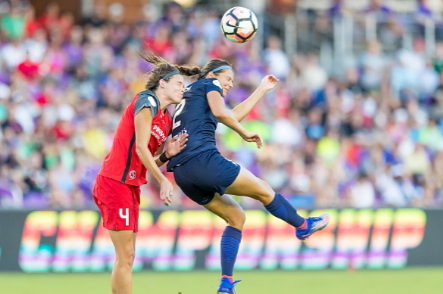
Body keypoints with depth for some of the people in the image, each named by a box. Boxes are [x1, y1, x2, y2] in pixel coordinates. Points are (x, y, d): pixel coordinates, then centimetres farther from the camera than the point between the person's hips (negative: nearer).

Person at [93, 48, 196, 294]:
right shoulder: (147, 101, -9)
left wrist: (167, 154, -4)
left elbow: (148, 161, 15)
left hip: (130, 187, 9)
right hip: (115, 182, -9)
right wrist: (163, 181, -13)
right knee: (125, 257, -11)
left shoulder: (166, 121, 17)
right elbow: (140, 148, -15)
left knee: (127, 257, 8)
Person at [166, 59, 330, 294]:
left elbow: (233, 116, 39)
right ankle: (302, 226, 30)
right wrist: (245, 134, -2)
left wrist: (262, 89, 45)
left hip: (181, 173, 9)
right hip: (203, 159, -9)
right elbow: (220, 112, -14)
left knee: (235, 217, 16)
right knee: (263, 191, 9)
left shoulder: (189, 97, 31)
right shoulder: (209, 84, 7)